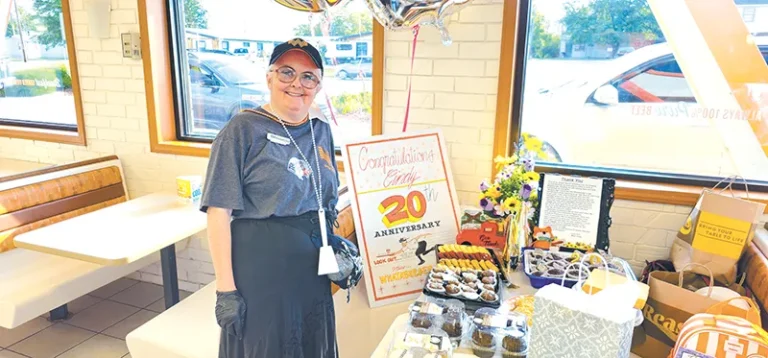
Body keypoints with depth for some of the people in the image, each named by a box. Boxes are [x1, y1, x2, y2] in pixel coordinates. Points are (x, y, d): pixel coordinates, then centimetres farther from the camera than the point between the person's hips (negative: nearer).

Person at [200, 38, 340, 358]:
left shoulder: (322, 132, 7)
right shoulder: (243, 129, -11)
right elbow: (219, 212, -14)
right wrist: (226, 289, -16)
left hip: (313, 272, 6)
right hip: (260, 274, -6)